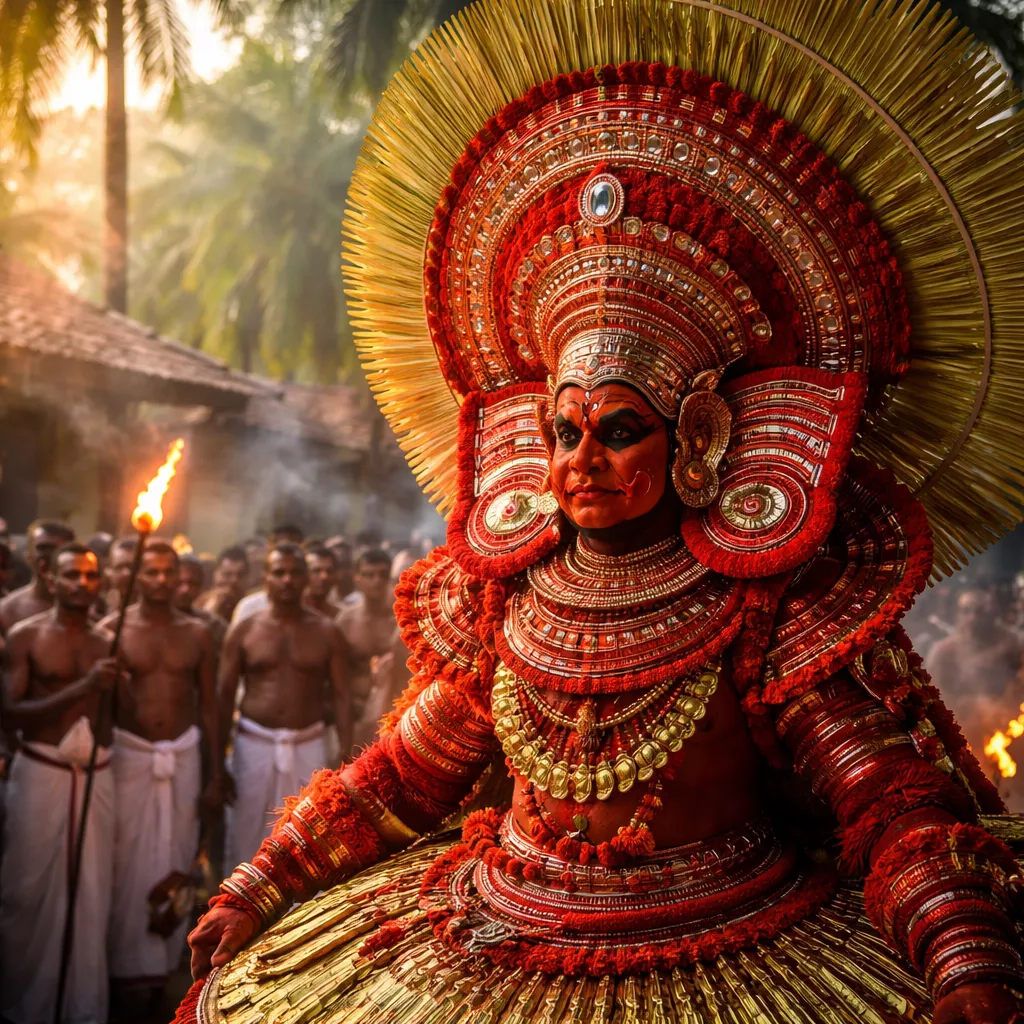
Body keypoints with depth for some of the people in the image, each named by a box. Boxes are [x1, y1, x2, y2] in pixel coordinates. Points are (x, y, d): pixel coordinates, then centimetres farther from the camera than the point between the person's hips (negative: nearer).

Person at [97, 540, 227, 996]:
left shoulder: (197, 634, 4)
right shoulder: (112, 630, -4)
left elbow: (209, 705, 8)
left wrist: (217, 773, 7)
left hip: (183, 755, 2)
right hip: (128, 753, -2)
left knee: (175, 860, 7)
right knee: (127, 861, 0)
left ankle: (163, 956, 21)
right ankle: (123, 959, 14)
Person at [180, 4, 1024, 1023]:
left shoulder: (775, 614, -9)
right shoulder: (498, 603, 5)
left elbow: (891, 805, -13)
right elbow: (399, 774, 16)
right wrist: (262, 882, 10)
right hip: (495, 933, 4)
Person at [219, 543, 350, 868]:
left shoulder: (327, 633, 1)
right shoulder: (244, 630, 1)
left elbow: (341, 696, -1)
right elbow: (225, 695, 1)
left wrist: (345, 755, -9)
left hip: (308, 747, 0)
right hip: (254, 744, 0)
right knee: (248, 839, 6)